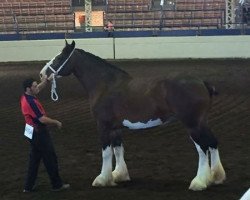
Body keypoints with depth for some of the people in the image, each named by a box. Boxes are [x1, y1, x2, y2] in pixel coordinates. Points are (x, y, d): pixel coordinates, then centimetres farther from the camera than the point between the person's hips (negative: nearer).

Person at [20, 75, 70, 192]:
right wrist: (56, 123, -13)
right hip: (39, 134, -10)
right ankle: (57, 185, 17)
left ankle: (28, 186, 21)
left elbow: (39, 88, 19)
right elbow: (43, 119, -27)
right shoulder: (31, 102, -27)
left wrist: (47, 80, 7)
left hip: (33, 133, 10)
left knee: (34, 159, 17)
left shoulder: (25, 97, 1)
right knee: (50, 158, 5)